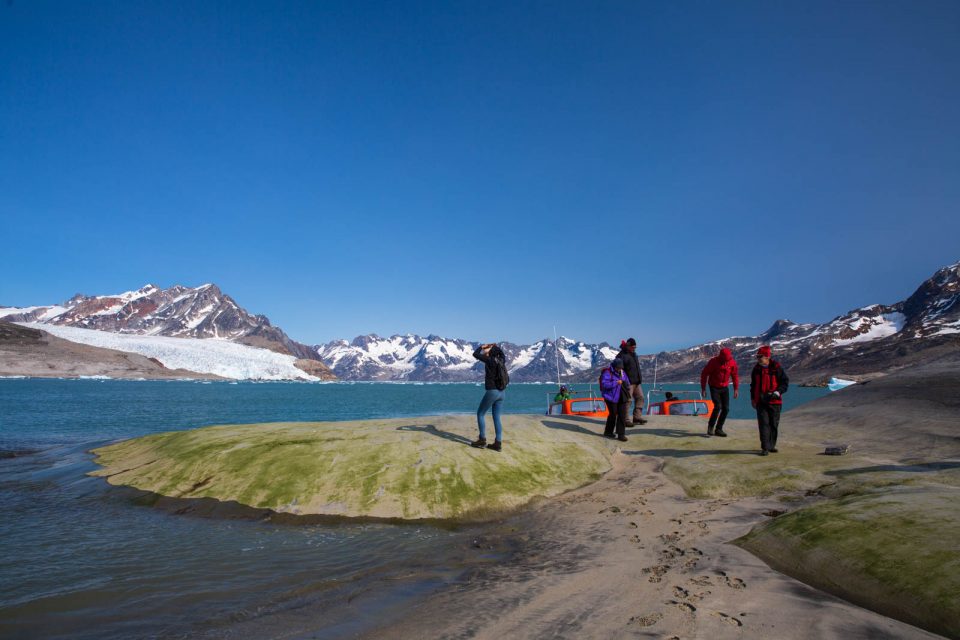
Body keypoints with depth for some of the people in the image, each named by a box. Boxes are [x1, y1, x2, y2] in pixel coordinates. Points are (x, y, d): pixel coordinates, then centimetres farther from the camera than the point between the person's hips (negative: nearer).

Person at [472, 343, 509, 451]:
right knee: (496, 417, 9)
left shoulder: (490, 360, -12)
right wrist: (494, 346, 22)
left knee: (480, 414, 7)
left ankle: (482, 440, 8)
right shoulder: (501, 361, 7)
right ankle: (498, 443, 6)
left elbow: (475, 354, -5)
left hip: (492, 392, -7)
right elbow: (503, 354, 31)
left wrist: (482, 346, 11)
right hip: (501, 393, 7)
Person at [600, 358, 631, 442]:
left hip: (621, 398, 6)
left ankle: (621, 434, 6)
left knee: (622, 415, 0)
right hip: (611, 398, -6)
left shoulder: (622, 373, 13)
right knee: (613, 415, 2)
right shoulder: (607, 373, -11)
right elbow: (604, 384, -23)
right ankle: (608, 432, 22)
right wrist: (616, 383, -26)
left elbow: (627, 383, 23)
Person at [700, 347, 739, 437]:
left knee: (726, 408, -2)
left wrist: (736, 389, 2)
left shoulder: (732, 362, -8)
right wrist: (703, 389, -10)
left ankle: (719, 429, 11)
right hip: (714, 387, -4)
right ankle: (710, 427, 0)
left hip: (724, 388, 4)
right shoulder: (713, 362, -18)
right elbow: (704, 374, -10)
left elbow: (735, 375, 6)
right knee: (718, 406, -18)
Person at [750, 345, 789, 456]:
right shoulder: (756, 368, 5)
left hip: (775, 401, -1)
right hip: (761, 401, 2)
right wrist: (752, 398, 15)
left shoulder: (777, 367, -7)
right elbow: (753, 384, 17)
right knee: (763, 424, -6)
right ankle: (765, 448, -4)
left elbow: (785, 382, -5)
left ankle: (771, 446, 23)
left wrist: (777, 392, -20)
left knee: (774, 424, 8)